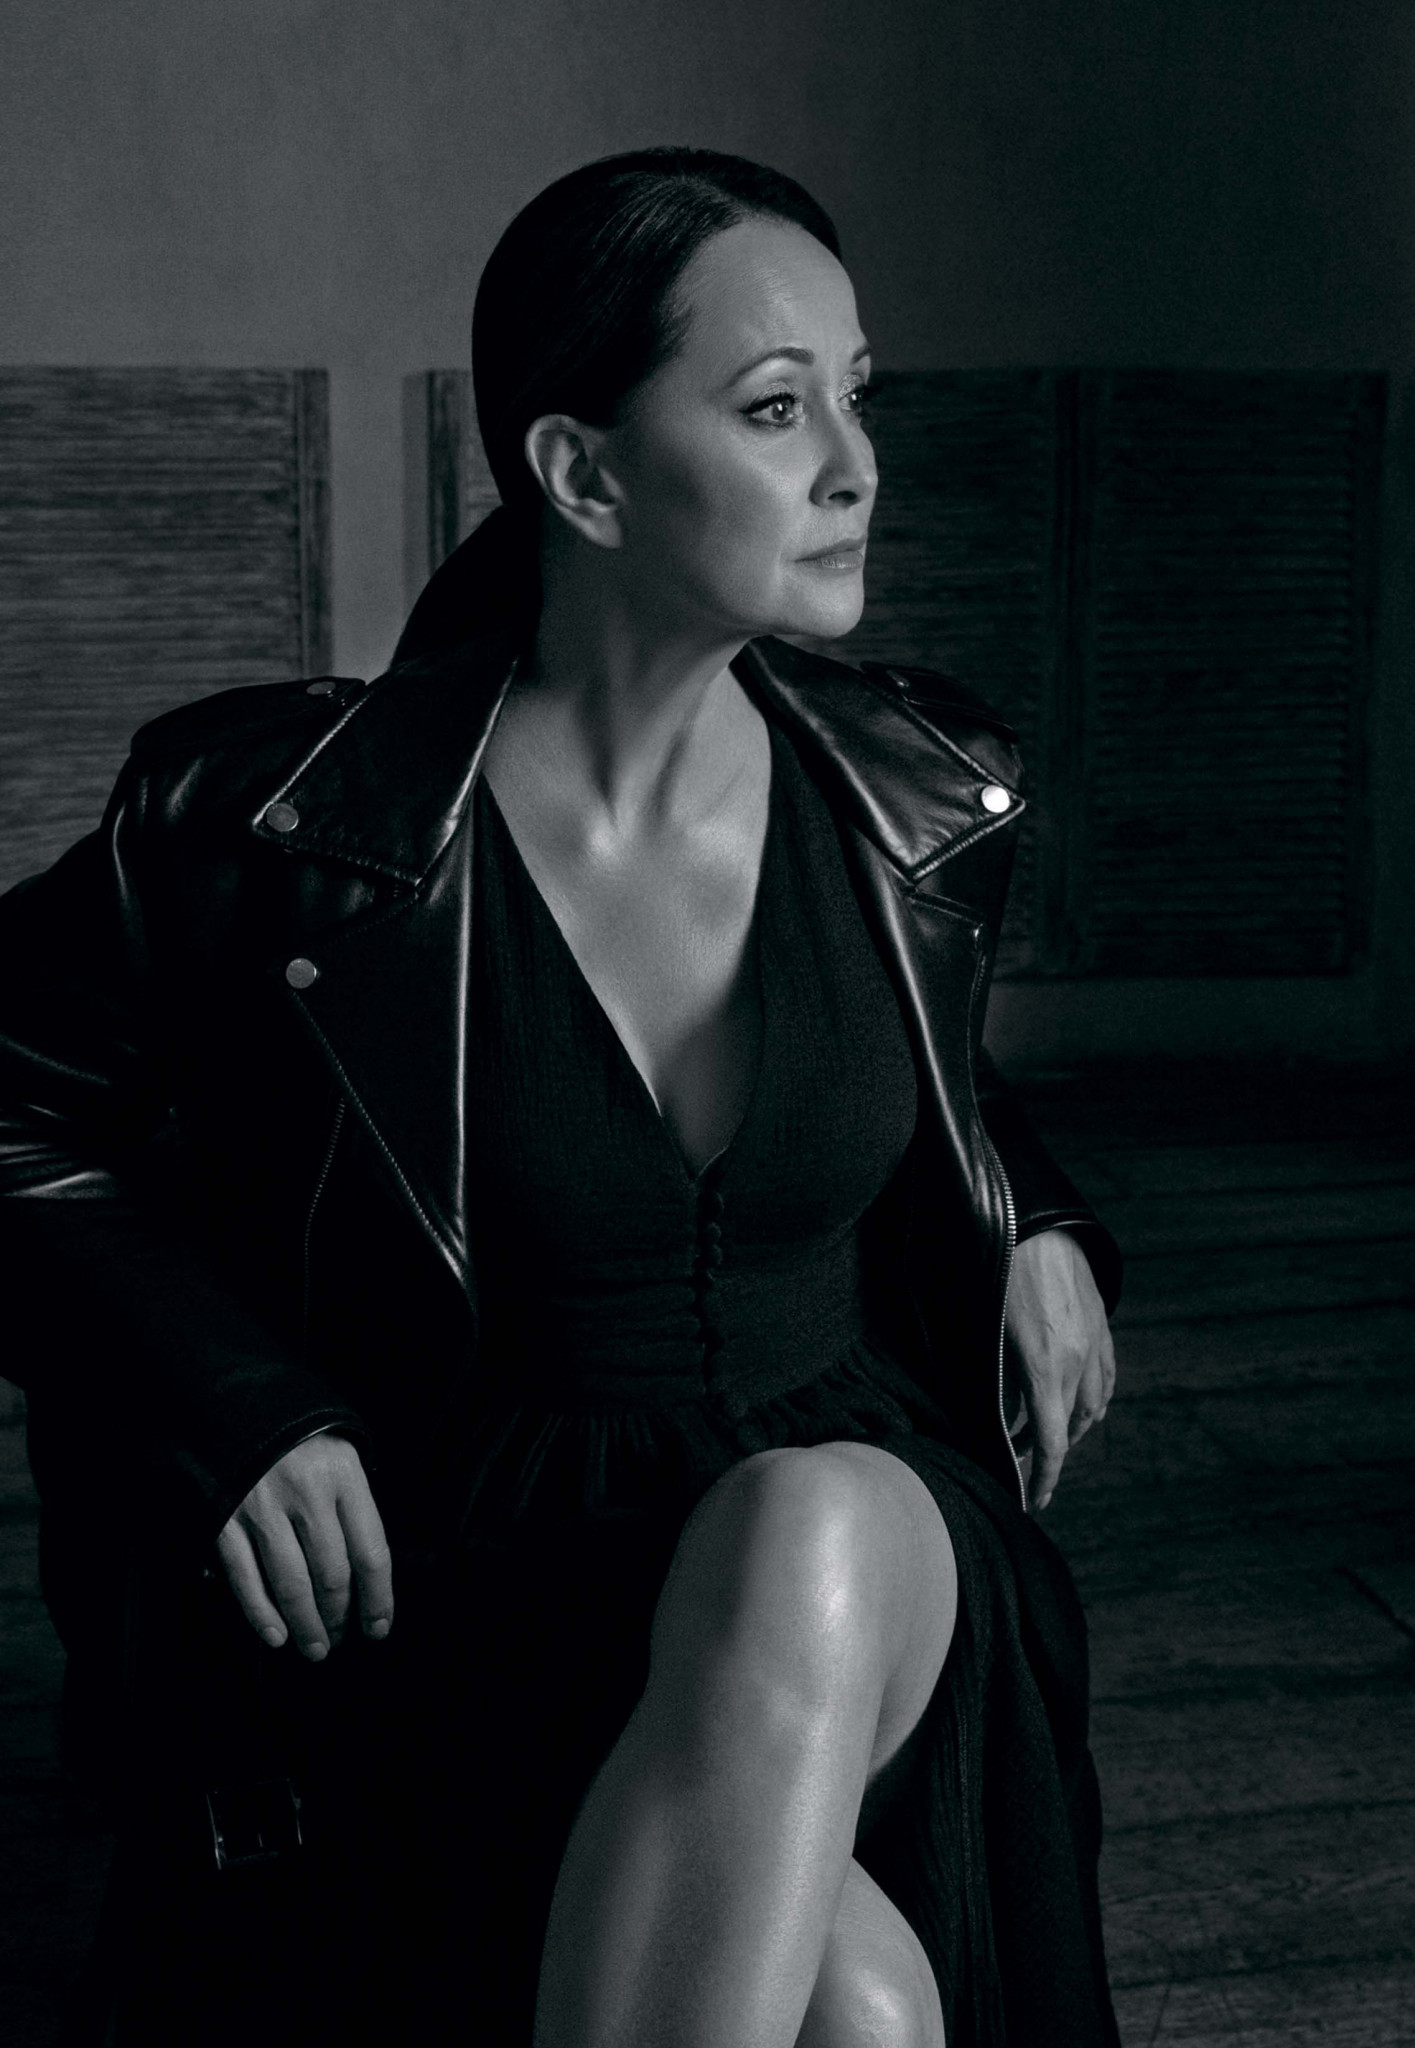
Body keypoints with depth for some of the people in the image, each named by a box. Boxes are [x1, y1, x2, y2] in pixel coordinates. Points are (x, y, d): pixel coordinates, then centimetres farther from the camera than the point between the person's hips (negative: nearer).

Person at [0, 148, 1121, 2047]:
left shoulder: (930, 799, 1)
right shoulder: (290, 824, -12)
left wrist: (1034, 1228, 3)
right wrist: (233, 1411, -10)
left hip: (859, 1516, 4)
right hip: (468, 1564, -3)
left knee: (819, 1540, -37)